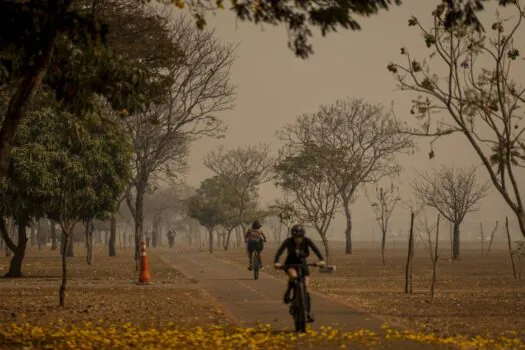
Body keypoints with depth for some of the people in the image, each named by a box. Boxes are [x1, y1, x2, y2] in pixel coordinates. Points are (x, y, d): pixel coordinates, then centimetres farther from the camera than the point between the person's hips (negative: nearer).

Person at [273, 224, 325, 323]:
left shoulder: (307, 241, -18)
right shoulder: (288, 241, -21)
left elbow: (315, 249, -29)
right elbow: (280, 251, -31)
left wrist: (321, 260, -46)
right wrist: (276, 262, -48)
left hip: (302, 264, 2)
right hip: (290, 264, -2)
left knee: (305, 289, -5)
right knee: (294, 276, -37)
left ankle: (309, 313, 3)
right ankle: (288, 293, -10)